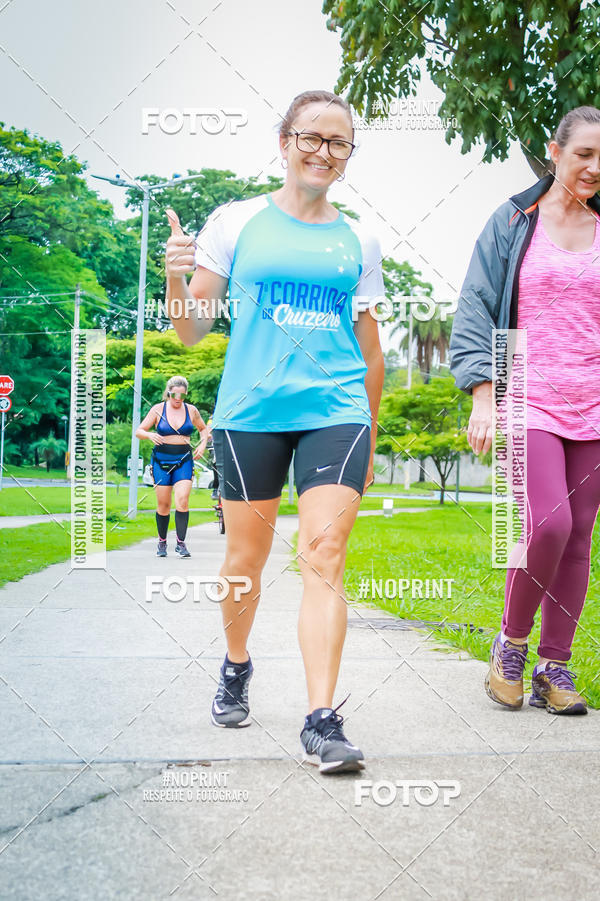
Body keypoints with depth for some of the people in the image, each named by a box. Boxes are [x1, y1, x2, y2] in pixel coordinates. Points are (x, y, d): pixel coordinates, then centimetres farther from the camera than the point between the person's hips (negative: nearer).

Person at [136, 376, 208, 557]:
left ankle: (181, 543, -8)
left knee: (182, 500, -15)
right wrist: (150, 435, -18)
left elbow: (203, 429, 23)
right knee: (163, 504, 2)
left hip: (184, 460, 1)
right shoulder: (158, 409, 1)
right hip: (161, 460, 0)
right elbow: (139, 431, 3)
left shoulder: (191, 411, 6)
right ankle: (162, 542, 19)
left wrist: (202, 444, 5)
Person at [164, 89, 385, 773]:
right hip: (250, 412, 0)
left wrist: (368, 440, 18)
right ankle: (236, 667, 35)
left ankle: (322, 722, -9)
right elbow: (192, 332, 5)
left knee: (323, 556, -11)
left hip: (335, 413, 1)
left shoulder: (357, 242, 12)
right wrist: (175, 279, -15)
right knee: (245, 560, 7)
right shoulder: (236, 222, 5)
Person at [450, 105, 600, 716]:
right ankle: (510, 640, 6)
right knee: (548, 524, -18)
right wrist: (482, 398, -8)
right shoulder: (513, 224, 6)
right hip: (530, 399, -3)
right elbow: (476, 311, 2)